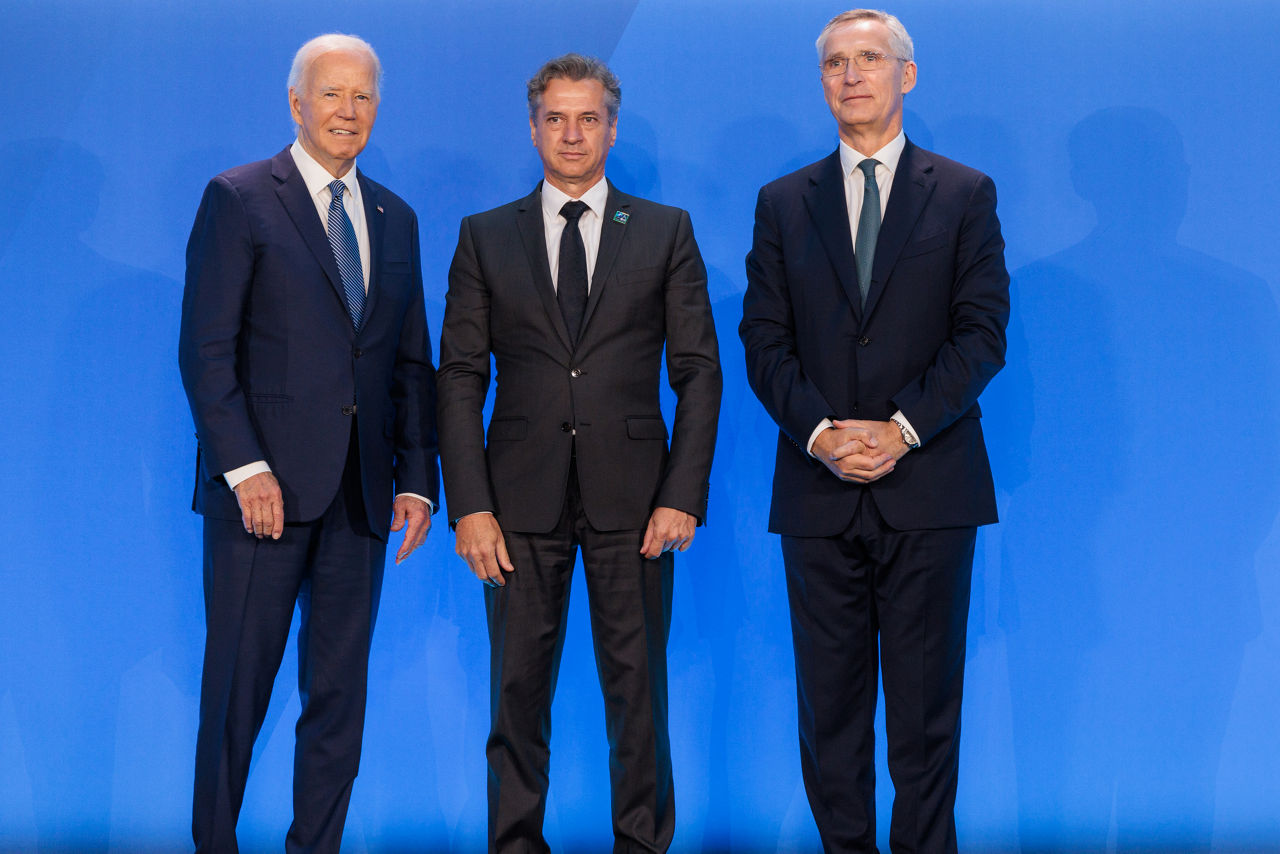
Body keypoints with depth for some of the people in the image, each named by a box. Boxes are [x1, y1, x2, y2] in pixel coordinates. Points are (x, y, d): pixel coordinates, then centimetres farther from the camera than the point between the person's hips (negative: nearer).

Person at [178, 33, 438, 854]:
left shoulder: (396, 218, 15)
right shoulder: (238, 199, 0)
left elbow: (413, 362, 14)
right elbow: (205, 349, -7)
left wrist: (418, 479, 6)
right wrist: (244, 467, -15)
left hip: (361, 494, 5)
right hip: (265, 484, -4)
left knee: (340, 692, 8)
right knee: (237, 688, 2)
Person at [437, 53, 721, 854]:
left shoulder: (666, 232, 7)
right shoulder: (486, 237, 9)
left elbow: (699, 372, 4)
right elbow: (461, 378, 5)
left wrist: (683, 495, -5)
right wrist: (470, 505, -5)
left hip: (632, 497, 0)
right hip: (522, 495, 1)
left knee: (638, 688, 4)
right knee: (518, 689, 5)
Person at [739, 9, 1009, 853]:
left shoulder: (965, 195, 7)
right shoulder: (783, 202, 12)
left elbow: (982, 334, -1)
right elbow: (764, 340, 5)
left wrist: (902, 428, -13)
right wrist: (819, 431, -11)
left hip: (927, 486, -2)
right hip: (819, 491, 2)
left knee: (925, 701, 3)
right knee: (830, 699, 5)